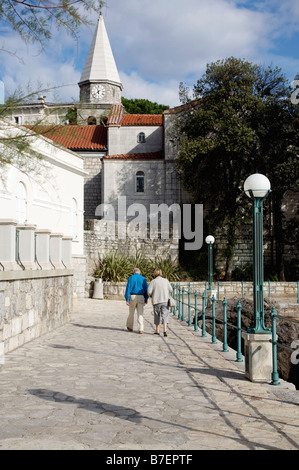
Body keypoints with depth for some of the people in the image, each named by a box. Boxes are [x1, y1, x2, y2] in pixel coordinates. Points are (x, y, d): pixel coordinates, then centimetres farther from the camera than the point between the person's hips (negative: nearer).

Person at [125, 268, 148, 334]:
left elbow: (128, 289, -8)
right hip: (141, 298, 1)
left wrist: (127, 300, -8)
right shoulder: (143, 279, 4)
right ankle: (141, 329, -8)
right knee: (140, 314, 2)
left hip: (132, 297, -1)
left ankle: (130, 327, 31)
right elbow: (146, 289, 3)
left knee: (131, 313, 14)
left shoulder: (131, 278, -2)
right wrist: (146, 299, 13)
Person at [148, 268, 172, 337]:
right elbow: (170, 290, 2)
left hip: (156, 301, -1)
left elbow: (149, 292, -10)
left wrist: (151, 296, 11)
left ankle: (157, 331, 19)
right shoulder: (166, 280, 3)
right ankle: (165, 330, -15)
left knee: (157, 315, 13)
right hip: (165, 301, 1)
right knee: (165, 316, 0)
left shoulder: (153, 281, -4)